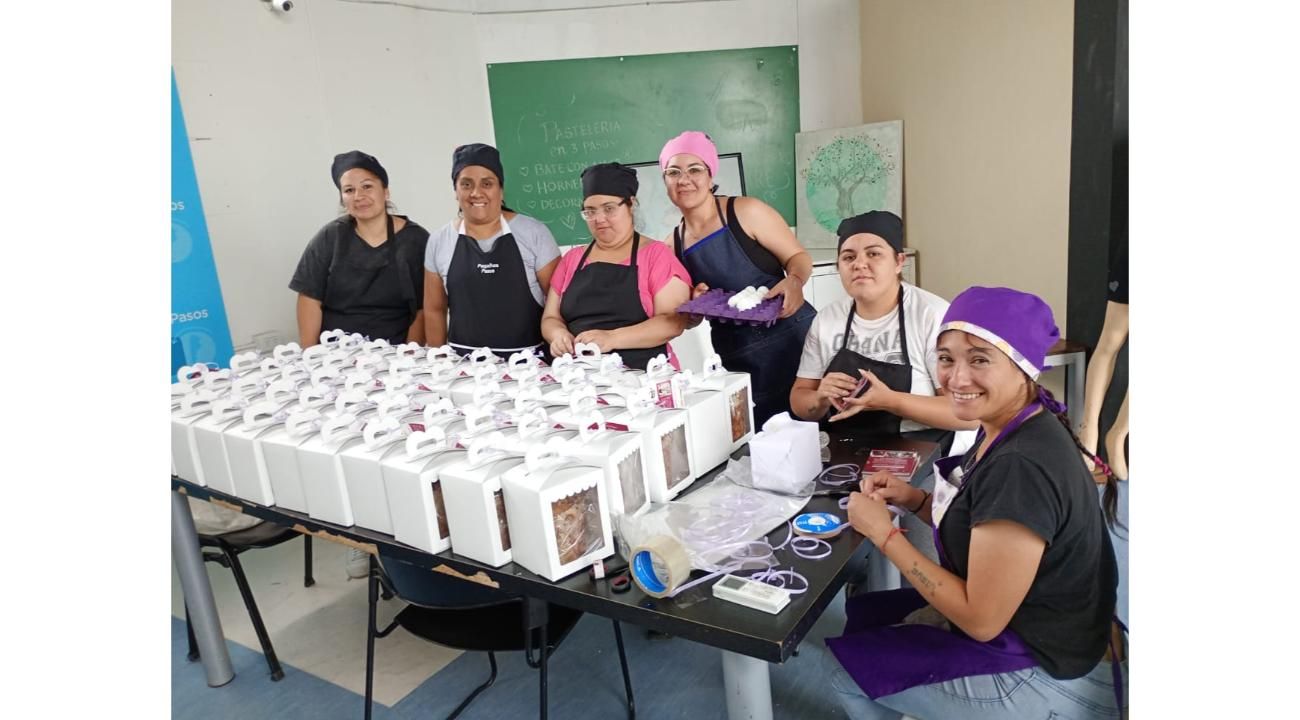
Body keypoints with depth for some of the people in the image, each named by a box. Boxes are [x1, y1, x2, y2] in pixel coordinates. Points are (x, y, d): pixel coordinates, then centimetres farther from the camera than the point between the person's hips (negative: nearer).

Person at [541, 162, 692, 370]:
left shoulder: (656, 254, 3)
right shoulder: (572, 258, 15)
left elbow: (674, 321, -7)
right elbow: (550, 318, 14)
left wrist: (612, 338, -19)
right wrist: (559, 335, -8)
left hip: (641, 375, -4)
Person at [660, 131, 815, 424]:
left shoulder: (746, 211, -5)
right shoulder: (673, 245, 8)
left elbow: (797, 256, -2)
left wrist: (795, 281, -24)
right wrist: (695, 303, -7)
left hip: (790, 336, -3)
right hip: (734, 357, 4)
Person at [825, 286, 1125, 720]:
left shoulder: (1022, 468, -31)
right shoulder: (1010, 429, -3)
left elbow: (981, 618, -25)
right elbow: (981, 523, 10)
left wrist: (884, 534, -20)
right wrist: (915, 500, -4)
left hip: (1049, 679, -8)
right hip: (1030, 631, 8)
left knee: (847, 665, 4)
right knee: (863, 615, 18)